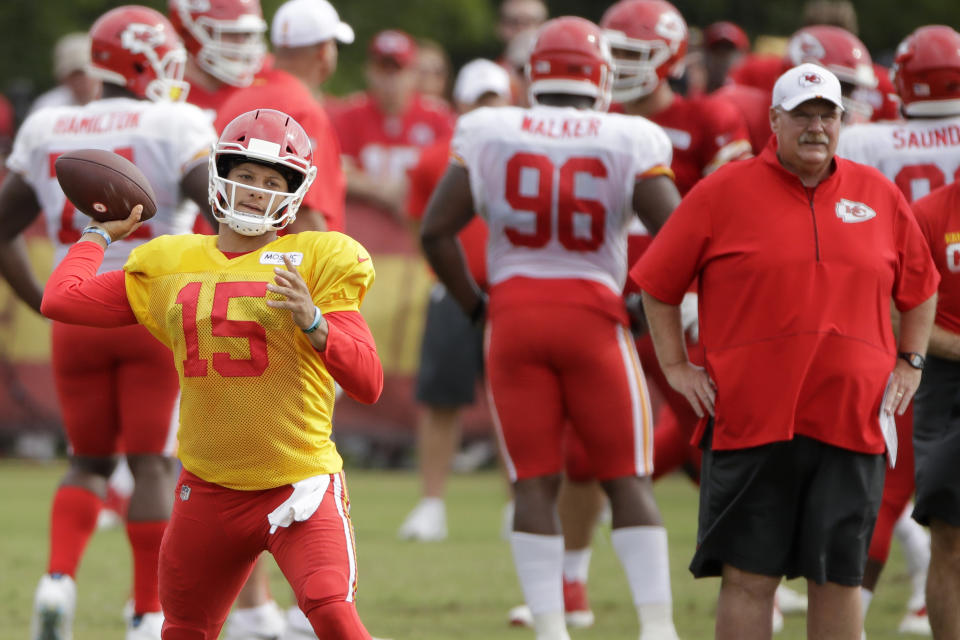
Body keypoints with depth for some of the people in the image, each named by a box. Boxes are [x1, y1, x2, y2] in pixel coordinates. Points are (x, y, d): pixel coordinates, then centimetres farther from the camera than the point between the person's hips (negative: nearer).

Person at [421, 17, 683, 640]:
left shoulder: (490, 134, 1)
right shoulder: (629, 144, -3)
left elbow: (436, 230, 0)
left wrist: (474, 304, 11)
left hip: (513, 314, 1)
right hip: (593, 315, -1)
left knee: (536, 483, 6)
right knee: (628, 479, 7)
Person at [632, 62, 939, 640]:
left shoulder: (880, 196, 11)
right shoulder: (722, 194, 1)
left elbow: (920, 288, 24)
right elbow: (658, 284, 7)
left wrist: (909, 363, 14)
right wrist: (676, 366, 2)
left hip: (851, 420, 3)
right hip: (750, 419, -2)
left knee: (839, 579, 5)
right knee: (749, 577, -2)